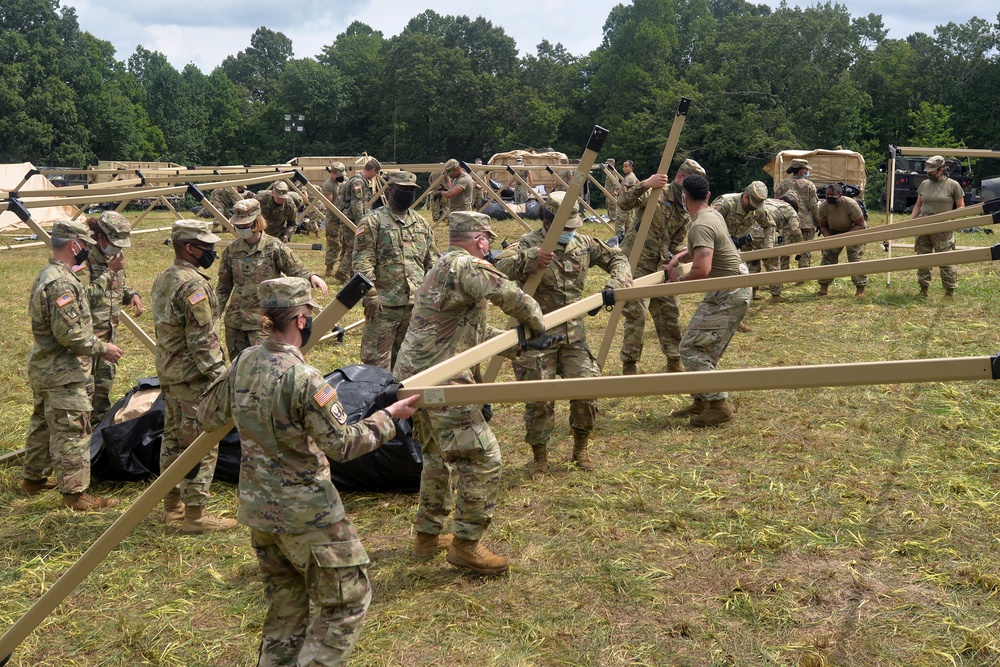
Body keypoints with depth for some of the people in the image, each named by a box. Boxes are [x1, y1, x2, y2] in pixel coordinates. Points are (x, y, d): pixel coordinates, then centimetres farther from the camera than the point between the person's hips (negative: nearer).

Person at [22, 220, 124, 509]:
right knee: (72, 432, -5)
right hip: (63, 374, -11)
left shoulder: (45, 276, 12)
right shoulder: (61, 282, -22)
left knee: (42, 425, 21)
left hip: (43, 368, 11)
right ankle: (74, 492, 0)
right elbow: (70, 333, -26)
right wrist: (102, 348, -15)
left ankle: (33, 478, 34)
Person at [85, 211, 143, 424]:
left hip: (110, 327, 8)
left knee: (107, 374, 17)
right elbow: (83, 294, -24)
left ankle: (102, 418, 31)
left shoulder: (115, 256, 8)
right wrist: (109, 272, -23)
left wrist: (132, 295, -1)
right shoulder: (85, 256, -18)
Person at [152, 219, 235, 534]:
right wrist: (220, 376, -18)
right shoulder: (193, 285, -19)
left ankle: (173, 507, 26)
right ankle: (195, 515, 2)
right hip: (193, 376, -10)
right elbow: (202, 340, -22)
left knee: (173, 438, 16)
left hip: (167, 372, 10)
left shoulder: (162, 279, 12)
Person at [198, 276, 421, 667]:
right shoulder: (304, 379, -23)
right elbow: (341, 445, -17)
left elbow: (208, 417, 13)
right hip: (306, 514, -8)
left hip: (258, 509, 8)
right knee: (347, 598, 9)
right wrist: (389, 417, -7)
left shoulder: (244, 363, -2)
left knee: (286, 604, 22)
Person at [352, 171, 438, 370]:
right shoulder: (373, 222, -5)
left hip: (417, 303, 6)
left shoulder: (422, 224, 15)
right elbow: (362, 262, -11)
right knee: (378, 360, -4)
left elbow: (432, 262, 20)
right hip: (384, 303, -6)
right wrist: (370, 296, -18)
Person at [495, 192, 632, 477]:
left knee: (586, 389, 0)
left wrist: (617, 282, -1)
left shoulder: (583, 243, 7)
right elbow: (500, 265, -27)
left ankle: (581, 449, 23)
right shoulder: (529, 244, -10)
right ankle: (539, 457, 18)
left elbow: (616, 258, 19)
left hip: (574, 334, 5)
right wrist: (529, 259, -44)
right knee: (539, 398, -2)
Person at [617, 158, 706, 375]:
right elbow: (623, 202, -25)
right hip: (636, 262, -7)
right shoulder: (655, 192, -11)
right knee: (636, 314, -9)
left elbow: (677, 242, 13)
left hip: (660, 266, 7)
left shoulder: (686, 212, 8)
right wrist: (644, 185, -38)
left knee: (670, 313, 10)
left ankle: (674, 363, 24)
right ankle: (629, 366, 3)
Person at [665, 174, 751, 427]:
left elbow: (702, 270, -32)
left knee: (691, 347, -9)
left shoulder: (701, 226, -22)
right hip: (735, 287, 10)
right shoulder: (714, 213, 9)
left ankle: (718, 405, -7)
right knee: (707, 348, 15)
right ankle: (701, 401, 21)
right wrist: (678, 258, 10)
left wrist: (678, 282, -14)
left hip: (728, 294, -10)